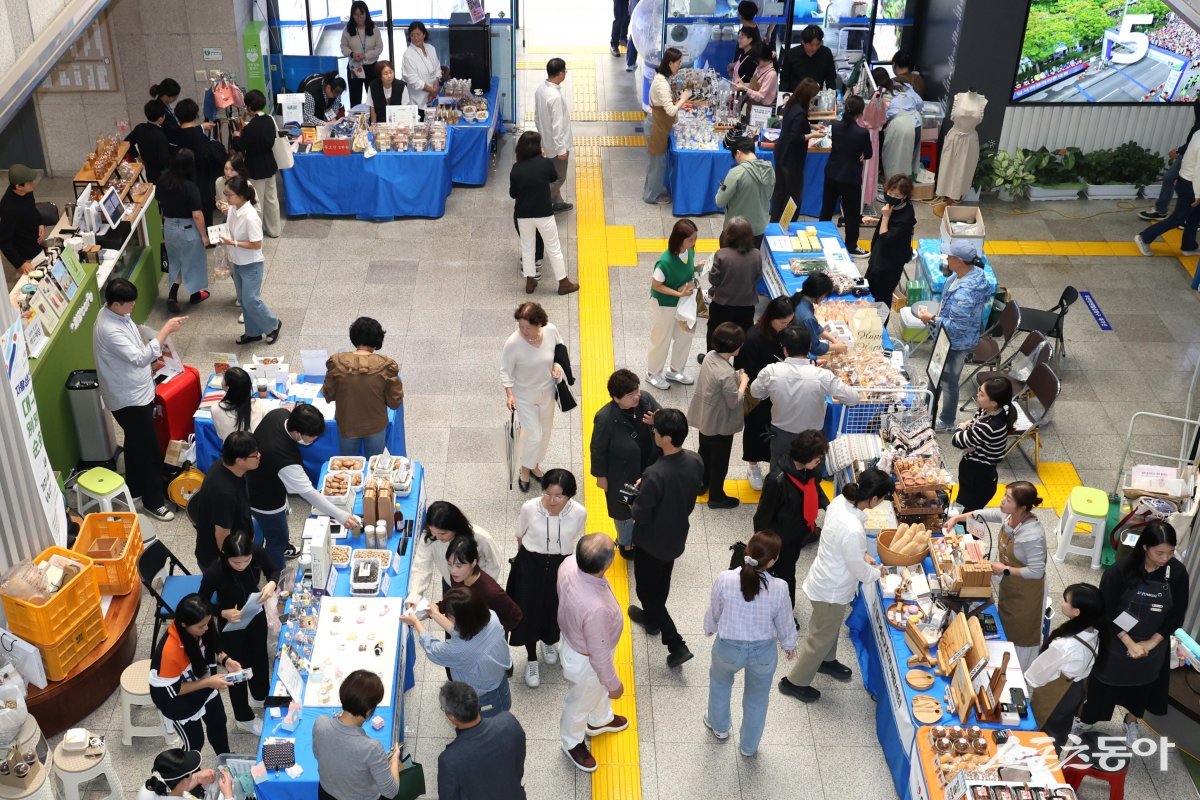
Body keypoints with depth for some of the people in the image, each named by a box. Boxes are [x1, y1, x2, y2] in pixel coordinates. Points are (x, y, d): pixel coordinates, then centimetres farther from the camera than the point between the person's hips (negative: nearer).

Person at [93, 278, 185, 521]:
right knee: (149, 450, 2)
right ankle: (153, 501, 16)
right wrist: (166, 330, -35)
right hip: (128, 400, -10)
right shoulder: (109, 330, -32)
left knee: (136, 443, 24)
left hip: (137, 392, 10)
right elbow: (139, 358, -37)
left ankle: (135, 489, 41)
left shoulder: (117, 314, -1)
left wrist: (151, 358, 1)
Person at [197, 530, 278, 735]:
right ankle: (244, 718, 43)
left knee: (260, 656, 28)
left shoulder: (258, 553, -27)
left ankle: (260, 697, 59)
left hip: (256, 616, 4)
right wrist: (223, 613, -36)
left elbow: (273, 569, -5)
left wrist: (272, 583, -26)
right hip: (231, 625, -4)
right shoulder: (214, 573, -36)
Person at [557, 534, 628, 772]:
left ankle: (600, 720, 67)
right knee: (581, 703, 27)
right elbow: (599, 655, -29)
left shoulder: (569, 563, -27)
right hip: (585, 660, -7)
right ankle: (572, 743, 57)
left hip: (572, 635, 7)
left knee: (599, 689, 36)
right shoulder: (596, 609, -47)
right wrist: (614, 684, -10)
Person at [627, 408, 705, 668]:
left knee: (647, 589, 13)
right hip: (677, 535, 7)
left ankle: (676, 645, 13)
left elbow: (640, 515, -28)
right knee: (661, 582, 30)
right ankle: (651, 617, 56)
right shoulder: (695, 461, -15)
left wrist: (640, 492, -9)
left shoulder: (655, 475, -37)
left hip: (652, 541, -7)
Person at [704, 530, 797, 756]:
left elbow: (713, 612, -8)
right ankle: (749, 746, 48)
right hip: (764, 652, 0)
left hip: (728, 648, 0)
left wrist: (709, 629, 16)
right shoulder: (779, 588, -26)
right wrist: (789, 644, 14)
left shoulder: (724, 580, -26)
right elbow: (784, 622, -8)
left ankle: (719, 726, 57)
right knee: (757, 698, 27)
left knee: (720, 680, 35)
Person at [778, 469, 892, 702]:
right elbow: (859, 571, -23)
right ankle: (795, 681, 36)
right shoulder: (853, 530, -40)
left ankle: (826, 661, 59)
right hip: (832, 590, -8)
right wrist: (877, 572, -3)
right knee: (821, 637, 17)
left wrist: (862, 554, 1)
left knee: (830, 628, 33)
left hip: (826, 576, 8)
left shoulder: (841, 500, -15)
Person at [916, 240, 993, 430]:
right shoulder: (974, 272, -10)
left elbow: (956, 327, -33)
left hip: (956, 344, -9)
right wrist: (938, 314, 6)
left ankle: (946, 422, 36)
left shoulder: (964, 293, -39)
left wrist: (932, 318, -20)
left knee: (948, 381, 14)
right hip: (948, 338, 9)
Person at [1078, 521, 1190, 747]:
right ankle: (1081, 717, 40)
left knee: (1141, 687, 24)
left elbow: (1177, 615, -7)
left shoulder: (1177, 572, -16)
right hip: (1116, 642, -3)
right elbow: (1107, 611, -17)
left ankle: (1131, 723, 51)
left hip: (1152, 646, 3)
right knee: (1101, 684, 14)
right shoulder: (1121, 570, -24)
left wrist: (1151, 643, -12)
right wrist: (1130, 644, -19)